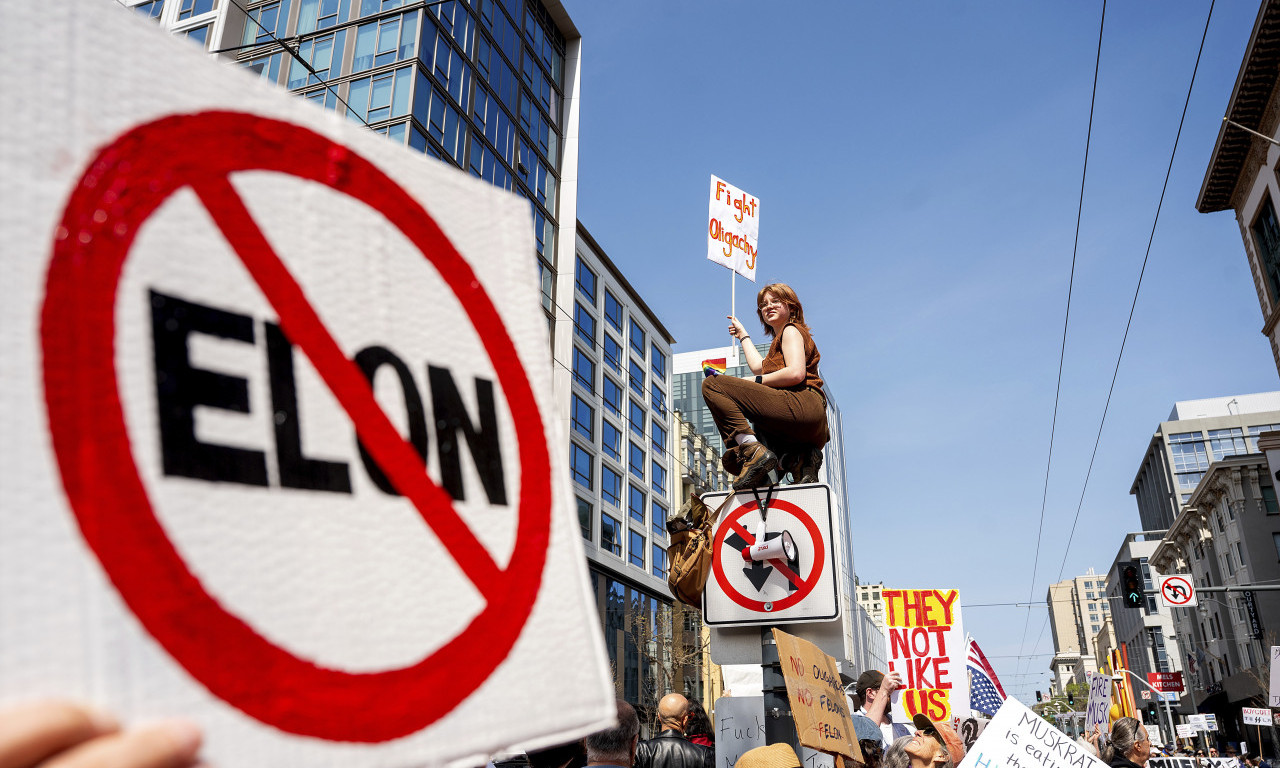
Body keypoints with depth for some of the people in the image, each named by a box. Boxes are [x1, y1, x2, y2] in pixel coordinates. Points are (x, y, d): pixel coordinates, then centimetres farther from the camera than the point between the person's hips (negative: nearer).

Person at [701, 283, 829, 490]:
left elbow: (796, 374, -12)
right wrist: (743, 335, 52)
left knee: (712, 384, -12)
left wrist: (756, 382, -4)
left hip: (800, 405, -10)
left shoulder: (791, 330, 6)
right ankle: (799, 458, -4)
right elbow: (759, 367, 40)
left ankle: (754, 451, -29)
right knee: (731, 460, 17)